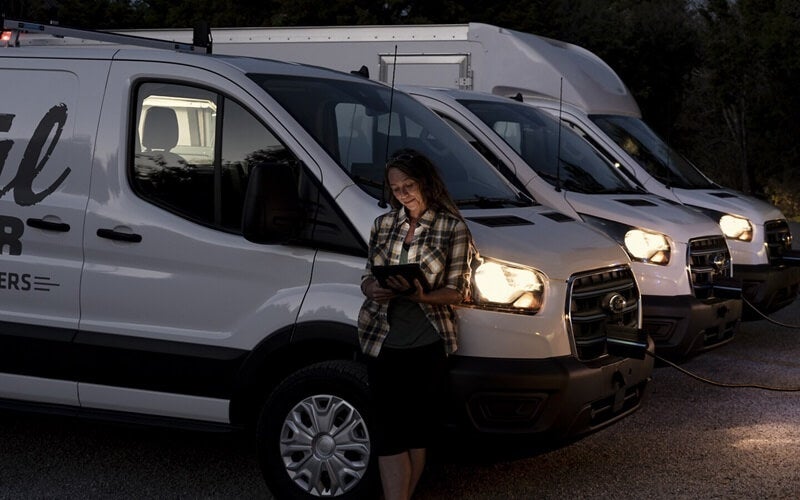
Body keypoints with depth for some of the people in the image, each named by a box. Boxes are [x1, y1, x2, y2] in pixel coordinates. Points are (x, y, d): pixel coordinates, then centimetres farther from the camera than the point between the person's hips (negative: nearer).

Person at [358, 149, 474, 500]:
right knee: (390, 432, -5)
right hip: (383, 342, 2)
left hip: (428, 344, -2)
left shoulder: (453, 228, 0)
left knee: (418, 431, 6)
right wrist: (372, 288, -10)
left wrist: (422, 295, -22)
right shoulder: (384, 224, 11)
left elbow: (457, 292, -2)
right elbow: (367, 276, 14)